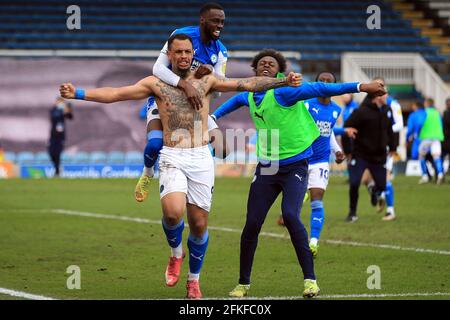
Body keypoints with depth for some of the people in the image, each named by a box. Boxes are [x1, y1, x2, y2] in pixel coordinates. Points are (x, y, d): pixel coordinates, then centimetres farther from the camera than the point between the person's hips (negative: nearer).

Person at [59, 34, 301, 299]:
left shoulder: (206, 81, 9)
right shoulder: (156, 83, 6)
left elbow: (246, 84, 3)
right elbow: (115, 94, 1)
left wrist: (283, 82, -6)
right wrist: (78, 93, -9)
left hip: (201, 158, 1)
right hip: (172, 158, -1)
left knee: (199, 223, 3)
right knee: (173, 211, -25)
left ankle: (194, 279, 24)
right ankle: (176, 252, 7)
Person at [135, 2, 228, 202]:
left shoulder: (220, 52, -1)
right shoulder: (182, 35, -19)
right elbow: (158, 68, -30)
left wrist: (209, 77, -29)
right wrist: (186, 85, -43)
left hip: (192, 103, 5)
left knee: (219, 145, -8)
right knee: (155, 143, -29)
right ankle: (147, 174, 6)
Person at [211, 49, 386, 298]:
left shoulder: (282, 91, -14)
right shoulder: (251, 95, 6)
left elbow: (318, 89, -24)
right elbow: (237, 100, 32)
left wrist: (360, 87, -30)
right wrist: (214, 116, 35)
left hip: (294, 167, -5)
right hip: (265, 169, 5)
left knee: (290, 215, -25)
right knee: (252, 225, 0)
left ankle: (310, 279, -17)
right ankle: (243, 284, 15)